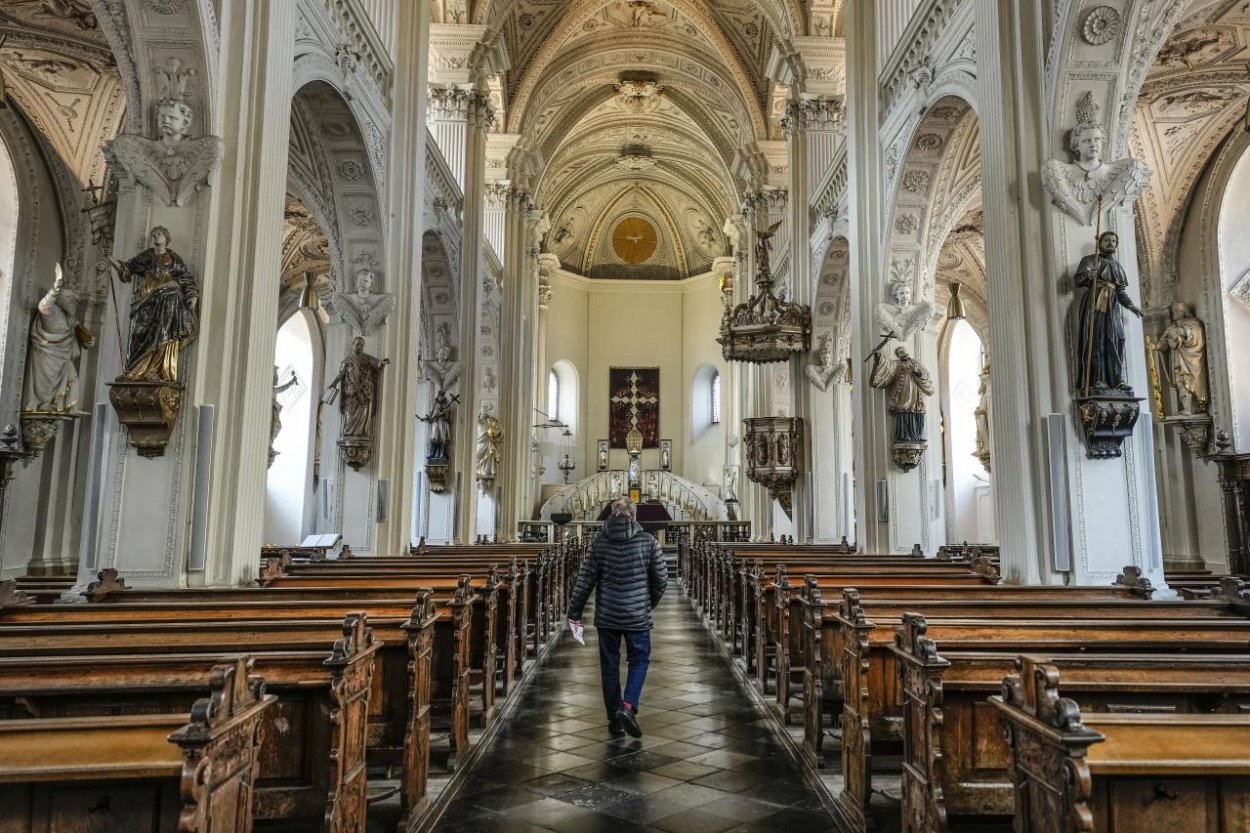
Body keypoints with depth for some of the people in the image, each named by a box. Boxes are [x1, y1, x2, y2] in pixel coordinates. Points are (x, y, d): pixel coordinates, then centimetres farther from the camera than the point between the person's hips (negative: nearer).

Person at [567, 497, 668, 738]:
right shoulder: (648, 541, -5)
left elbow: (585, 580, -4)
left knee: (609, 666, 12)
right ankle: (628, 706, -6)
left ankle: (614, 719, 18)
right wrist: (650, 603, 15)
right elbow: (661, 578, -2)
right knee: (639, 660, 14)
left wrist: (574, 612, 4)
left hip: (606, 616, 1)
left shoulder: (600, 543, -3)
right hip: (638, 615, -1)